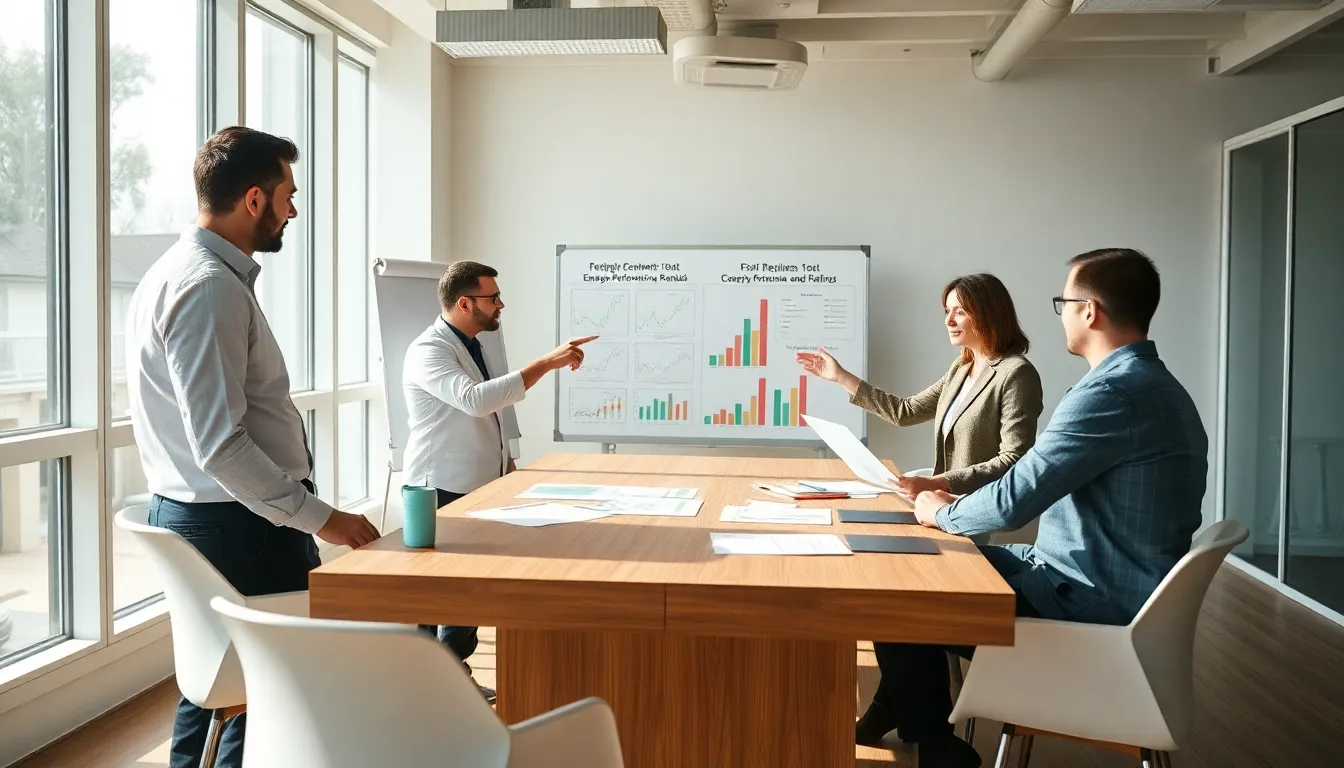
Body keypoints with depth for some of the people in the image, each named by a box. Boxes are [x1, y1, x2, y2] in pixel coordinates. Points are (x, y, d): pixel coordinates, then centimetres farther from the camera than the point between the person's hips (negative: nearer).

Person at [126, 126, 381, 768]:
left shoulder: (176, 272, 12)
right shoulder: (211, 287, -21)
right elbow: (221, 447, -27)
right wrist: (319, 516, -21)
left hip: (192, 516, 10)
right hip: (241, 524, -10)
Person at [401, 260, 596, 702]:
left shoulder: (471, 345, 12)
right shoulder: (428, 351, -19)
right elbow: (476, 399, -36)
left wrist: (508, 465, 17)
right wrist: (546, 363, -36)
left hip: (480, 486, 9)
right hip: (444, 491, -9)